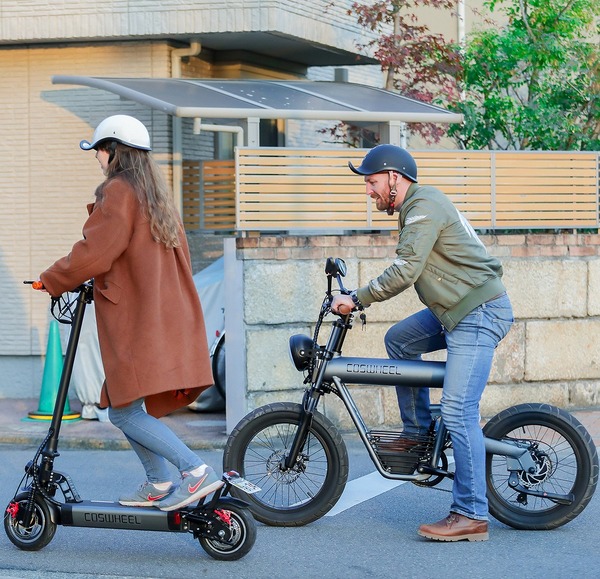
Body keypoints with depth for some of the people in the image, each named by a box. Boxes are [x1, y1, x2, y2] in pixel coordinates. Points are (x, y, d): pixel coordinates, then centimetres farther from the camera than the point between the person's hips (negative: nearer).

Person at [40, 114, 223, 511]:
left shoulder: (119, 191, -10)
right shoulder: (158, 195, 19)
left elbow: (94, 252, -16)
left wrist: (52, 281, -2)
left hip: (139, 324, -9)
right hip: (169, 319, 9)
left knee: (125, 412, -8)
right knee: (125, 405, 15)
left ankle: (197, 471, -15)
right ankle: (159, 485, 14)